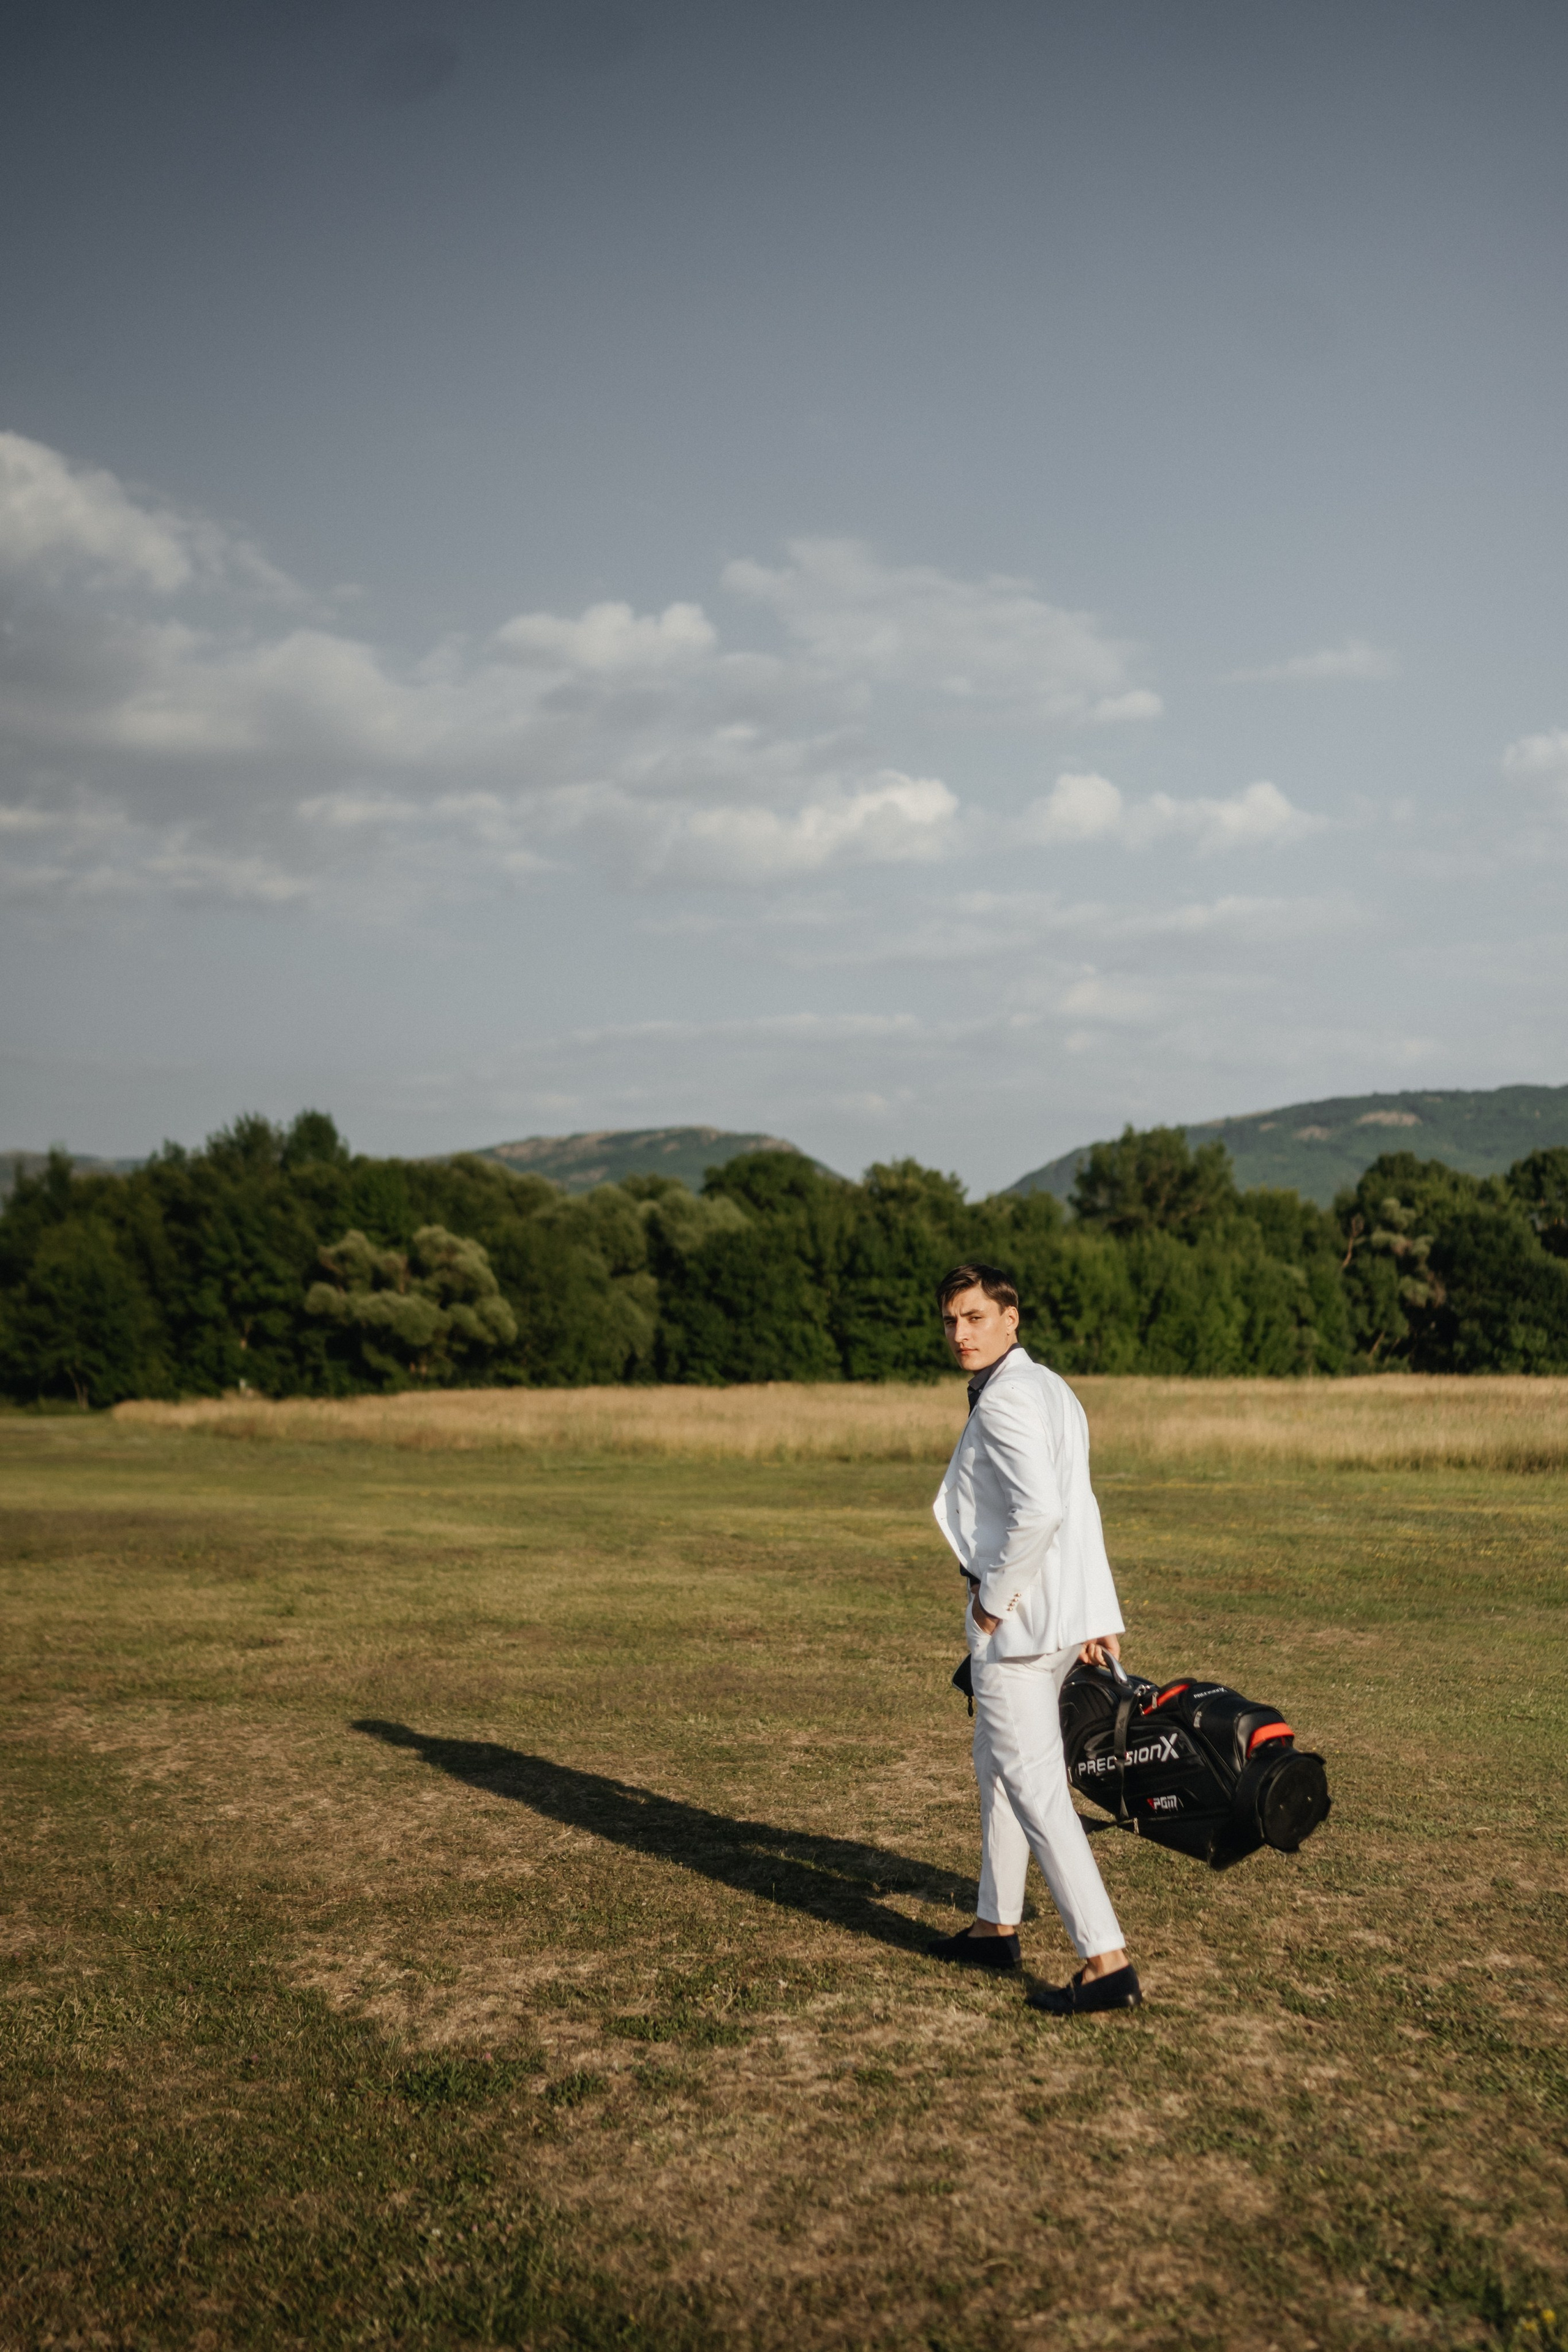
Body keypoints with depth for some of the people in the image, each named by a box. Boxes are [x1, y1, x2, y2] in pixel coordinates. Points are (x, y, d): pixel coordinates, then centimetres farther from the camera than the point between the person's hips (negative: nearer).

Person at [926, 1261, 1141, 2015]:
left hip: (1017, 1619, -10)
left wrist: (994, 1596, -17)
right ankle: (997, 1927, 35)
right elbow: (1077, 1510, 16)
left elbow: (1040, 1511, -29)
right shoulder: (1051, 1389, 14)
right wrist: (1100, 1617, 18)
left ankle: (1107, 1962, -8)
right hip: (1058, 1613, 10)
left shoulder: (1004, 1400, -17)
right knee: (998, 1767, 22)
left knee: (1035, 1787, -8)